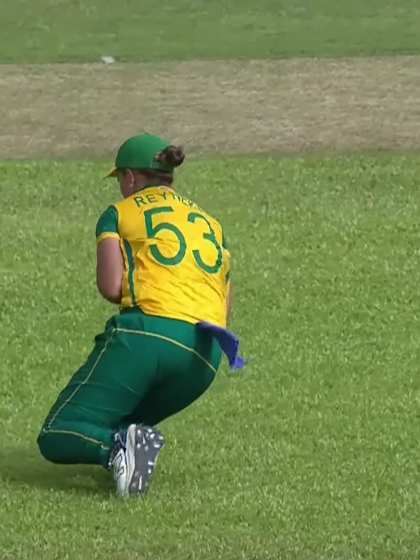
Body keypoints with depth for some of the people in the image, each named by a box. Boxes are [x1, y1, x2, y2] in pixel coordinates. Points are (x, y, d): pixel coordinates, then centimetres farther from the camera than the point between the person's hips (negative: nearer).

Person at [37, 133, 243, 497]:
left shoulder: (121, 212, 14)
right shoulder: (211, 224, 29)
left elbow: (111, 287, -1)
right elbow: (225, 309, 22)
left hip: (146, 333, -5)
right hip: (204, 358, 5)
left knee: (56, 438, -1)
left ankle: (118, 446, -32)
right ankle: (125, 444, -11)